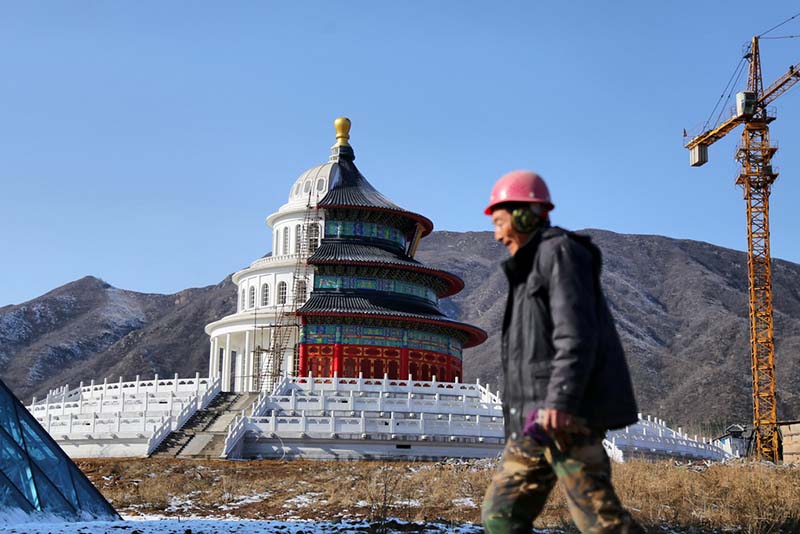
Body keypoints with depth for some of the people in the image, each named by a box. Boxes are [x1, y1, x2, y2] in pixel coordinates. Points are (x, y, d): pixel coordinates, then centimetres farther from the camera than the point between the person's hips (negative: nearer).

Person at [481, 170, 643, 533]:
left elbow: (576, 334, -16)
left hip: (567, 413, -10)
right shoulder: (530, 268, 27)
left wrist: (561, 401, -27)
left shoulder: (560, 251, -3)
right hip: (535, 420, 10)